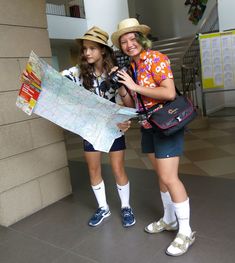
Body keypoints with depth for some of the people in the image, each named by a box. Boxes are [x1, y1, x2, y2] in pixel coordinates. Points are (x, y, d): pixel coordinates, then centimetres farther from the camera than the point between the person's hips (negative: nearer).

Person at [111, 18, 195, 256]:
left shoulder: (156, 58, -12)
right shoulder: (129, 67, 9)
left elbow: (170, 93, -23)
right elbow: (131, 102, 12)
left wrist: (136, 86, -20)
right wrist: (121, 85, -3)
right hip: (147, 127, 8)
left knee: (169, 178, -9)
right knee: (161, 175, 16)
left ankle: (186, 232, 7)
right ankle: (169, 219, 32)